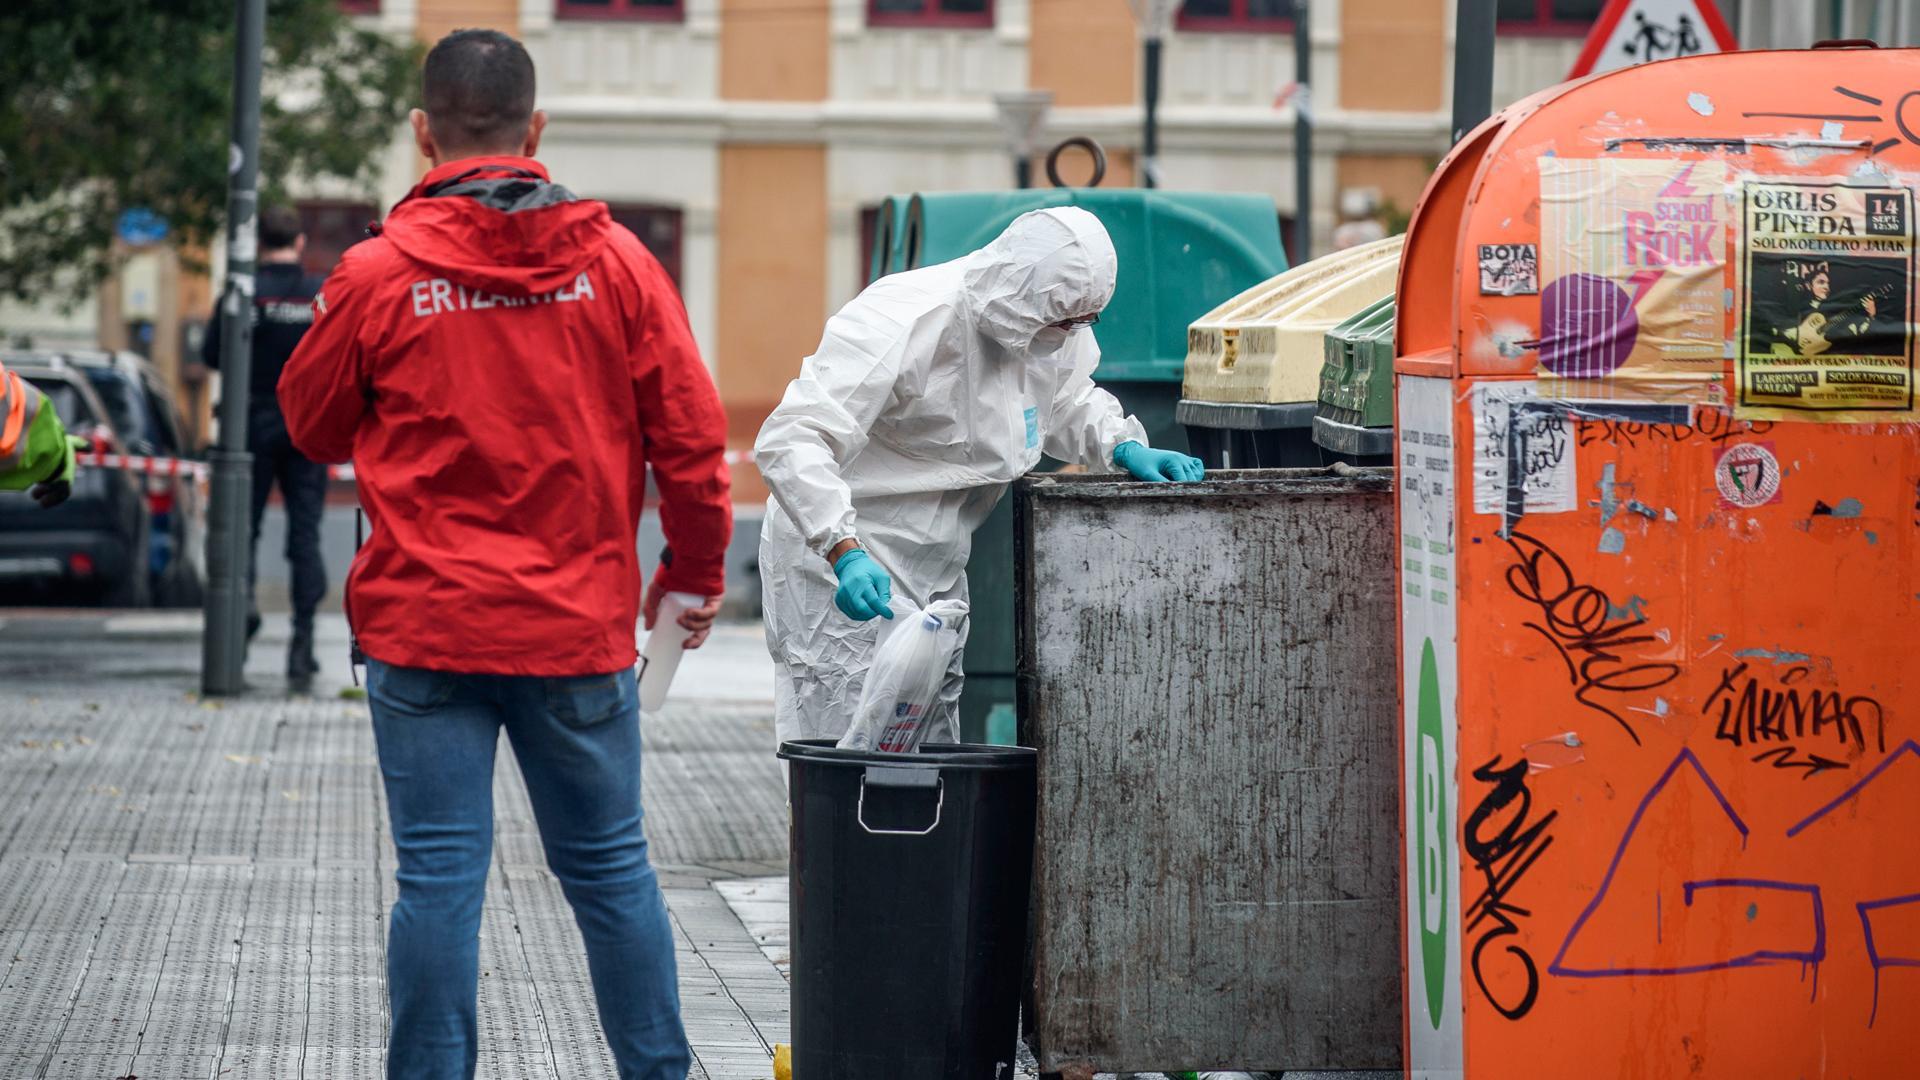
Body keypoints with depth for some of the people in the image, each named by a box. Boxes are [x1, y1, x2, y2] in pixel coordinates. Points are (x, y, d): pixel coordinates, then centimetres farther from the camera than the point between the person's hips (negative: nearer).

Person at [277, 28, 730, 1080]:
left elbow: (312, 425, 8)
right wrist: (696, 572, 14)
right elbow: (691, 436, 1)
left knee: (440, 878, 0)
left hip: (424, 625, -2)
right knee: (609, 868, 13)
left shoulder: (377, 275, -7)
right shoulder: (615, 263, -2)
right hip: (580, 622, 2)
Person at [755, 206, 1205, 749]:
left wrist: (1124, 447, 0)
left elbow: (1069, 402, 22)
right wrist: (845, 554, -45)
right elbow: (792, 440, -34)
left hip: (936, 570, 8)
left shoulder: (1056, 328, -2)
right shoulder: (903, 327, -28)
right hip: (839, 564, -8)